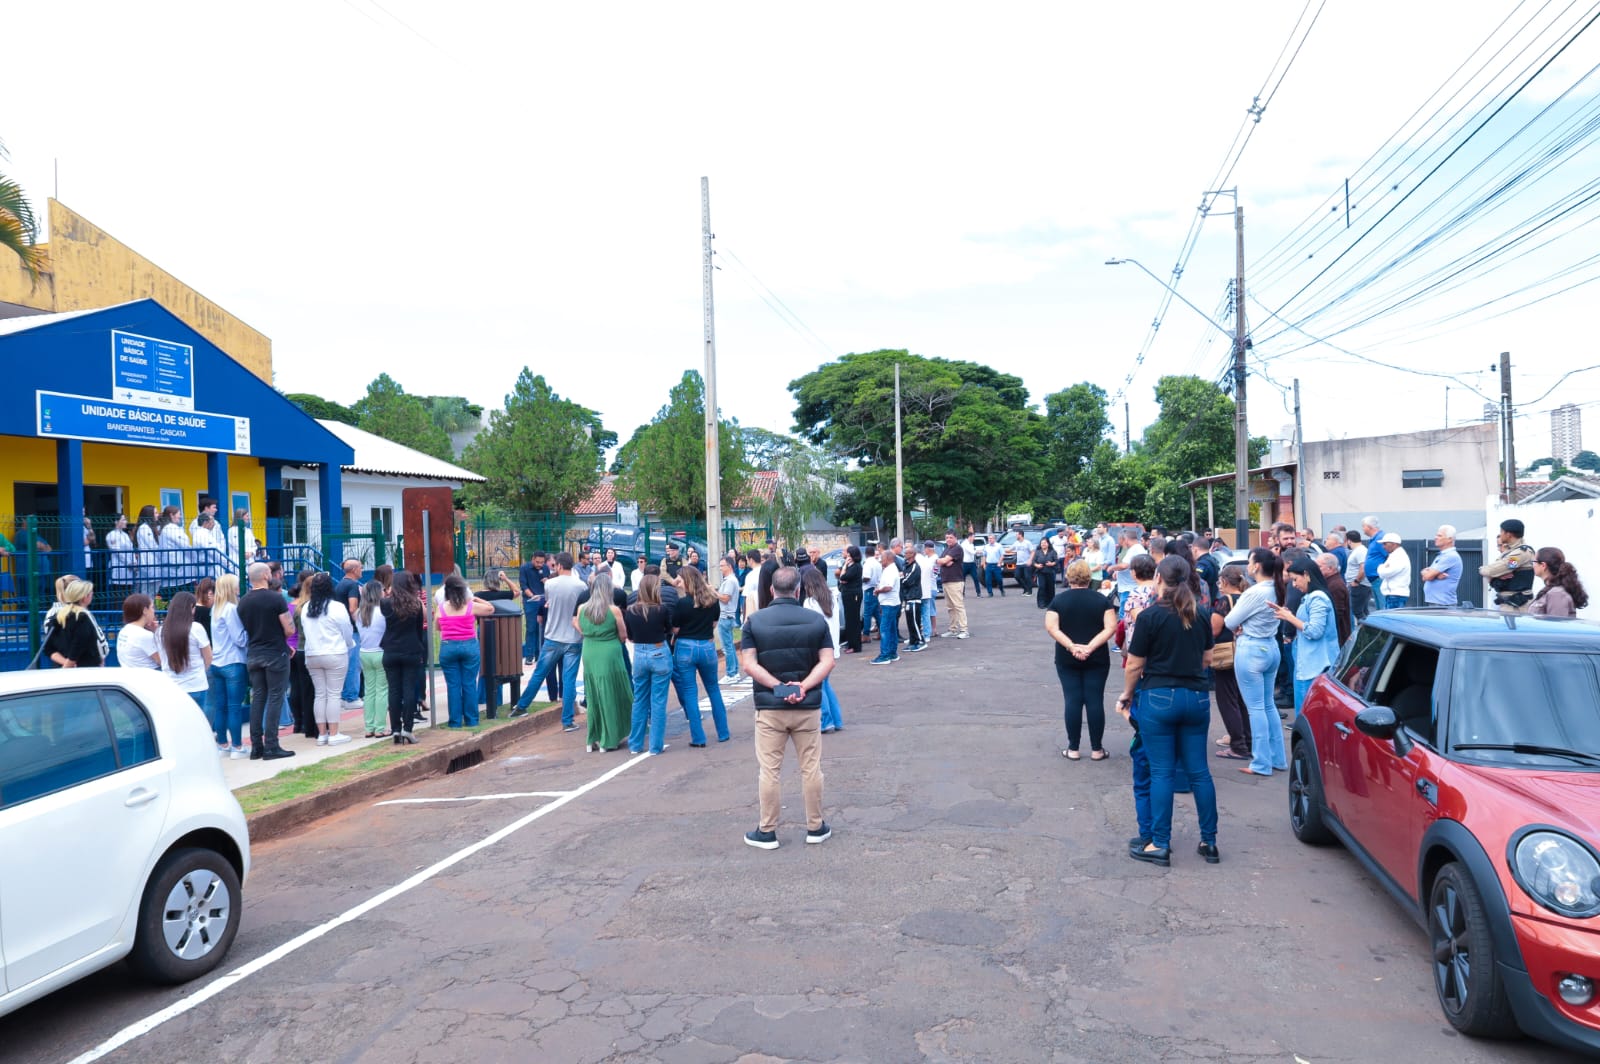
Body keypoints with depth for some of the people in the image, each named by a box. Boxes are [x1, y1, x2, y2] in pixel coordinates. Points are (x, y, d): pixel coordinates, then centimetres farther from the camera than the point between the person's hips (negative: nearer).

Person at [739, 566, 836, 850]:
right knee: (811, 768, 11)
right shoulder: (816, 620, 1)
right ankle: (816, 827, 20)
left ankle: (767, 831, 13)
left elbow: (748, 664, -10)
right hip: (808, 706, 1)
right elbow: (827, 661, -7)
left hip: (769, 707, -1)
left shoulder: (755, 621, -2)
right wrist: (803, 686, -15)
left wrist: (779, 686, -13)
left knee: (769, 770, 6)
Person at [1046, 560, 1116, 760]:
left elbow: (1051, 627, -11)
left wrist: (1071, 646, -14)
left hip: (1067, 659, 0)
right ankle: (1096, 749, 10)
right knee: (1095, 700, 4)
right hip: (1097, 659, 0)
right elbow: (1111, 627, -10)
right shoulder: (1101, 599, 0)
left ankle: (1073, 749, 8)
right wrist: (1091, 647, -14)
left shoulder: (1058, 600, -1)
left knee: (1072, 700, 3)